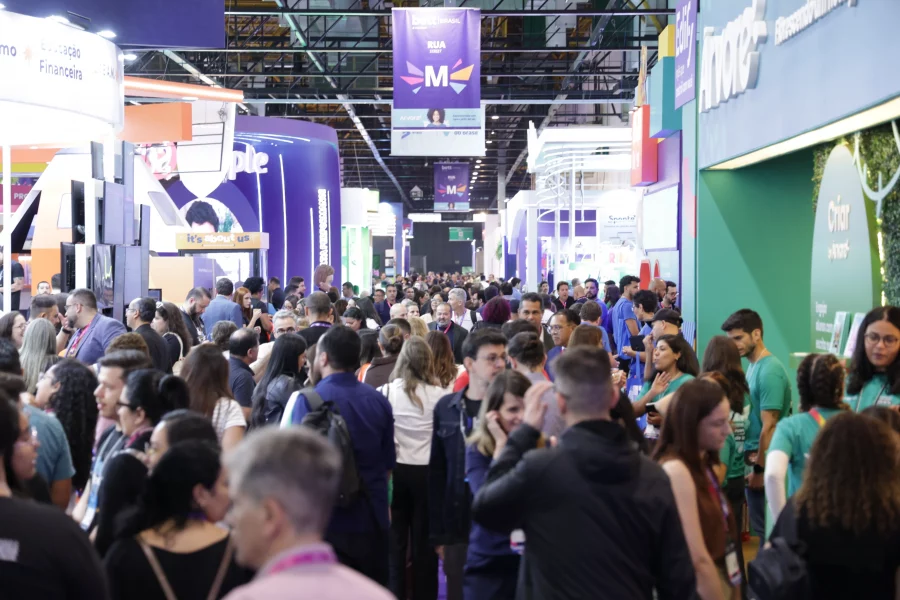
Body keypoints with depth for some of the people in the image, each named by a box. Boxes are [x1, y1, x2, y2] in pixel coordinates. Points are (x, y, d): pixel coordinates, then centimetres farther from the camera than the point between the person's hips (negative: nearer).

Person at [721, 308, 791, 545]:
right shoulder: (753, 366, 10)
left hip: (764, 460, -9)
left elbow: (769, 426, -20)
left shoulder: (769, 371, -18)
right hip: (752, 455, 9)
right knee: (761, 525, 14)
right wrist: (751, 457, 10)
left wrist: (760, 468, -17)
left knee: (766, 526, 0)